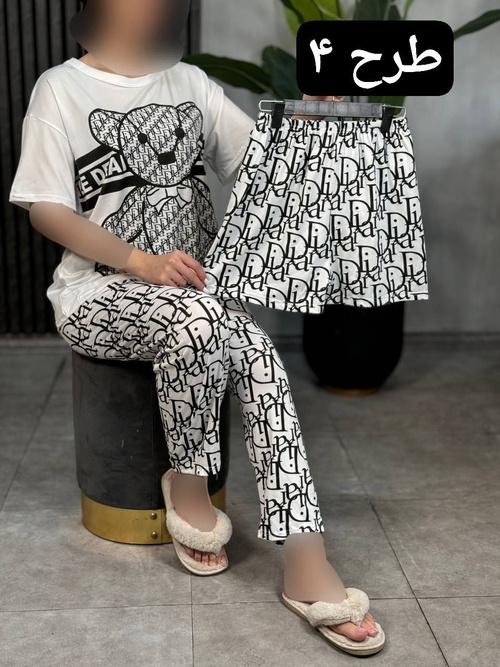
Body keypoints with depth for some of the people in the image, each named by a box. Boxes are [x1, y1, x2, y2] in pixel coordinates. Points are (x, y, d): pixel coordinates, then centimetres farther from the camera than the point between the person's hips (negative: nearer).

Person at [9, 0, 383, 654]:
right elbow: (46, 210, -6)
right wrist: (142, 262, -19)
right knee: (198, 318, -35)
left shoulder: (190, 82, 14)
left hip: (196, 287, 4)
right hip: (98, 294, -3)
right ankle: (191, 487, -10)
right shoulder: (61, 87, 1)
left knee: (259, 358, -26)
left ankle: (306, 561, -29)